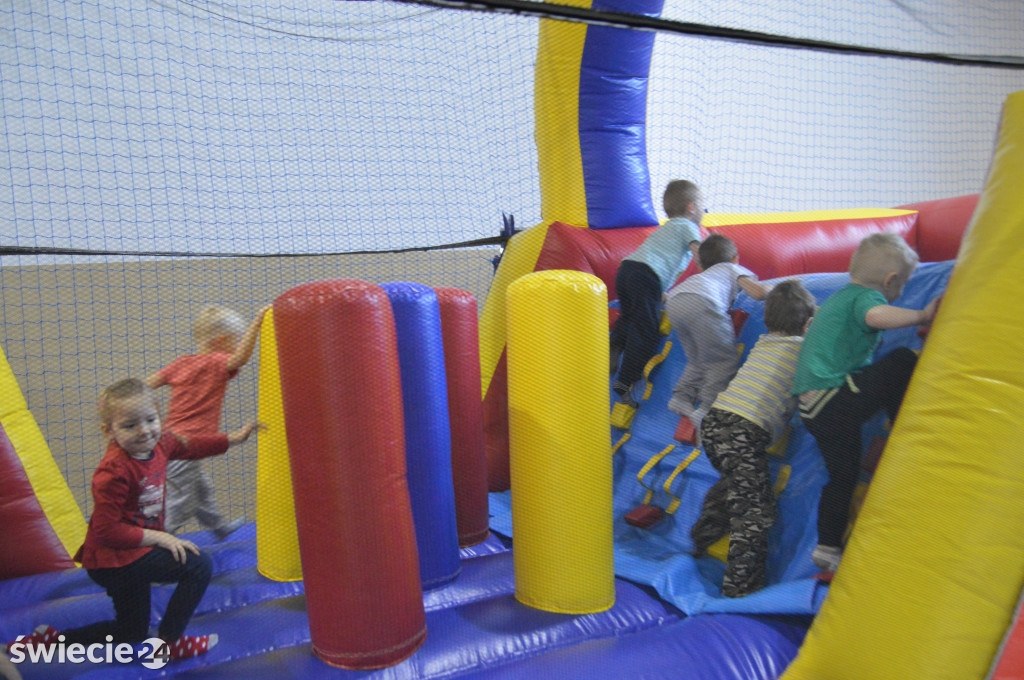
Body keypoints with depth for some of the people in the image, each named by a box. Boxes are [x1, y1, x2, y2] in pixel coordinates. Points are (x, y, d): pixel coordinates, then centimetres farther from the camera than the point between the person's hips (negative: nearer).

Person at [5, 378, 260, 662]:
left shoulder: (159, 444, -4)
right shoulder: (114, 473, -28)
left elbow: (190, 446, 16)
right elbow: (106, 531, -27)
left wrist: (234, 438, 18)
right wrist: (159, 538, -24)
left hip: (134, 553, 9)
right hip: (112, 560, -9)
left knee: (133, 633, 24)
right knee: (198, 565, -20)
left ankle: (50, 638, 31)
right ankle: (170, 642, -5)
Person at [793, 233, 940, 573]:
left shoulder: (840, 296, 23)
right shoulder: (866, 296, -8)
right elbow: (877, 316, -33)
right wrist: (922, 315, -22)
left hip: (814, 409, 10)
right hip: (834, 402, -10)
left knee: (843, 474, 18)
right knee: (902, 361, -10)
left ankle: (827, 548, 26)